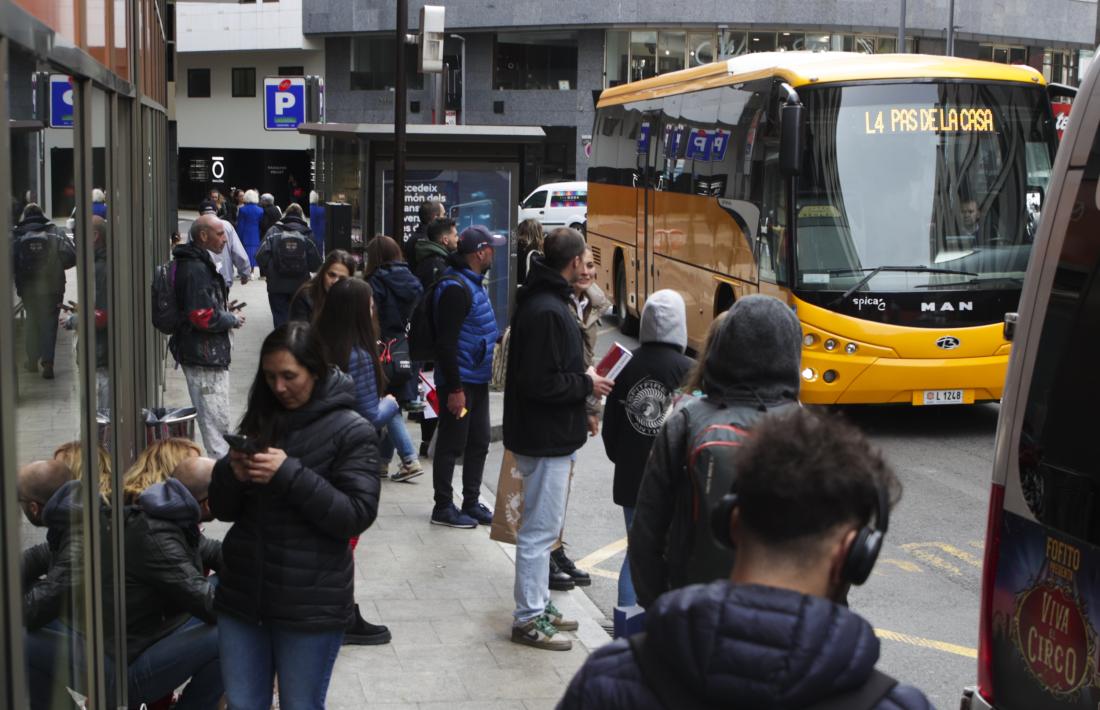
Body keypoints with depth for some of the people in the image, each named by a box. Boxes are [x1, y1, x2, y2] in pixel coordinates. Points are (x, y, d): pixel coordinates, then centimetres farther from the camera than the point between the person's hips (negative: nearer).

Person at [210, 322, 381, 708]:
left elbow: (357, 515, -15)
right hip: (242, 594, 5)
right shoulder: (258, 422, 8)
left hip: (310, 605, -5)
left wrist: (289, 474, -22)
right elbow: (223, 509, 10)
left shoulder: (351, 432, -8)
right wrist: (231, 473, -12)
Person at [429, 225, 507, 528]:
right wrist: (454, 388, -23)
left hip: (477, 379, 10)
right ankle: (443, 507, 11)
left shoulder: (473, 283, 13)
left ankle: (471, 503, 27)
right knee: (452, 445, 1)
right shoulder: (455, 288, -19)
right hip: (458, 382, -10)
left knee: (479, 443, 16)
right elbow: (446, 342, -23)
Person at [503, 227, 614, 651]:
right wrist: (586, 384, -15)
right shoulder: (548, 311, -23)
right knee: (540, 529, -2)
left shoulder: (541, 302, 11)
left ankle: (538, 605, 30)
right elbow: (540, 383, -26)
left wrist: (582, 377, 9)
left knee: (544, 526, 19)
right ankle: (528, 619, 7)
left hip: (547, 436, 11)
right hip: (545, 438, -11)